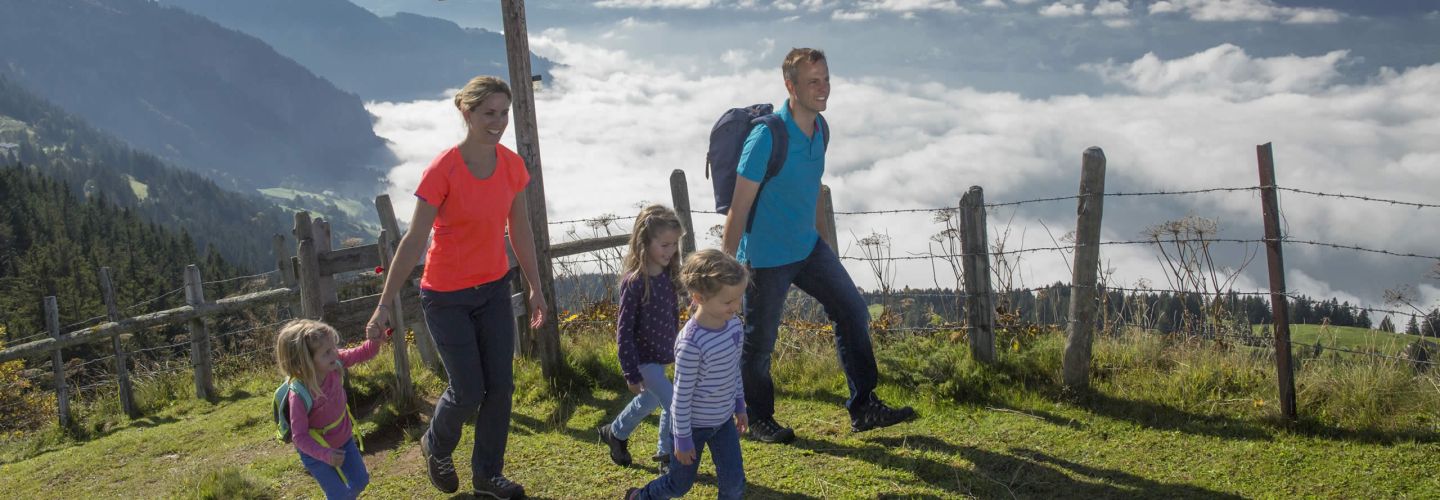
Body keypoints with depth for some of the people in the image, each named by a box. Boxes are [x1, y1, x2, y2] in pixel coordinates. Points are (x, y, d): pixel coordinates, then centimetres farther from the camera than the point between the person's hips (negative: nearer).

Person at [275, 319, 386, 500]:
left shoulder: (333, 365, -22)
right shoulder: (299, 395, -37)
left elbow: (360, 354, -9)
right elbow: (299, 437, -31)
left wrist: (374, 342, -31)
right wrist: (325, 455, -42)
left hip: (344, 439, 6)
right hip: (317, 451, -6)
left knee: (360, 482, 21)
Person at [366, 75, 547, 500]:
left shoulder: (512, 165, -4)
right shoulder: (443, 170, -20)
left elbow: (520, 230, 8)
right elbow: (413, 240, -18)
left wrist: (536, 288, 12)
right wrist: (385, 304, -17)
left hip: (493, 289, 5)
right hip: (447, 296, -5)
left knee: (501, 385, 6)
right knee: (468, 391, -1)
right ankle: (436, 446, 33)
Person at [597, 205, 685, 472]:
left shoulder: (668, 275, -2)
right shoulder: (634, 282, -23)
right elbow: (624, 330, -19)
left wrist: (677, 347, 20)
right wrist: (632, 374, -17)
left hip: (663, 352, 8)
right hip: (644, 357, -8)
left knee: (650, 400, 23)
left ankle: (615, 433, 44)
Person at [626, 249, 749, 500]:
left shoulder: (734, 324, -9)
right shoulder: (691, 342, -31)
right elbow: (682, 394, -22)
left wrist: (740, 405, 17)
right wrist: (683, 439, -15)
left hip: (724, 420, 6)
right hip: (693, 424, -6)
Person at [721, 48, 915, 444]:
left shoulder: (820, 128, 3)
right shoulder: (767, 137, -22)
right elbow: (739, 207, -20)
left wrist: (823, 244, 22)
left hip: (808, 248, 8)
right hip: (767, 257, -8)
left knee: (852, 311, 6)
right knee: (759, 341, 5)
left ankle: (863, 408, 14)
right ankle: (759, 421, 26)